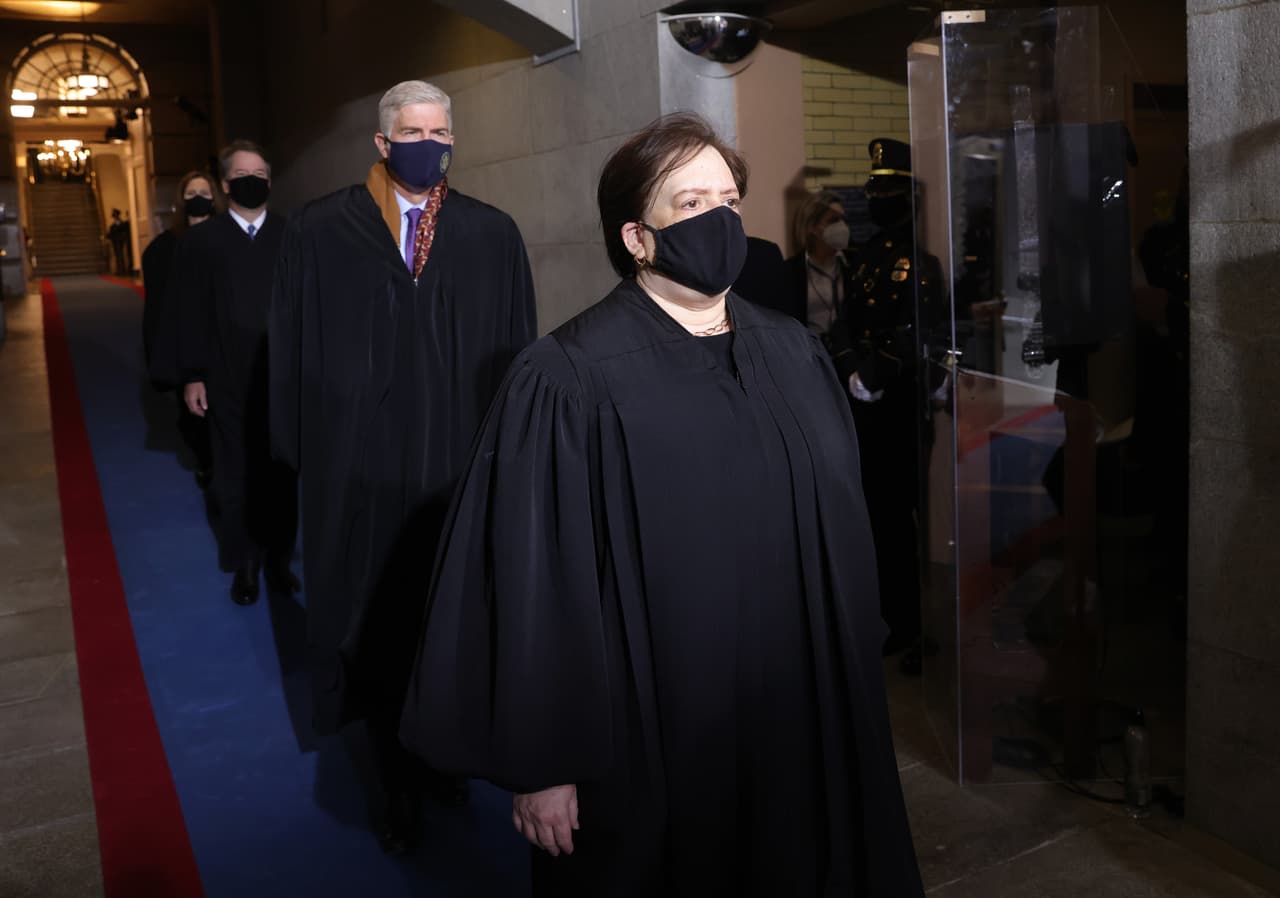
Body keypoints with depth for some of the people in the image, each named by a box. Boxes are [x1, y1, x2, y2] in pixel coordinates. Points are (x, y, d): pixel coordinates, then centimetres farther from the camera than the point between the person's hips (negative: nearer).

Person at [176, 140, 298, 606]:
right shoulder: (201, 239, 3)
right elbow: (191, 314, 0)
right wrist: (192, 375, -4)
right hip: (228, 381, 0)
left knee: (282, 470, 7)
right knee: (237, 473, 9)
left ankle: (278, 556, 20)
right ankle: (244, 562, 20)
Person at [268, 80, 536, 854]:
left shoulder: (494, 235, 3)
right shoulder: (322, 232, 1)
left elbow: (518, 351, 4)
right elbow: (294, 351, 3)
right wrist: (301, 449, 0)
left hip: (463, 462, 1)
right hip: (362, 463, 0)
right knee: (377, 626, 9)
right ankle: (400, 783, 26)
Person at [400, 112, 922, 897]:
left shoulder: (795, 356, 3)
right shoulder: (568, 382, -16)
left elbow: (845, 530, 10)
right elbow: (534, 584, -15)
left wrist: (852, 687, 13)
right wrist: (541, 763, -13)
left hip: (802, 720, 6)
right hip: (649, 742, -5)